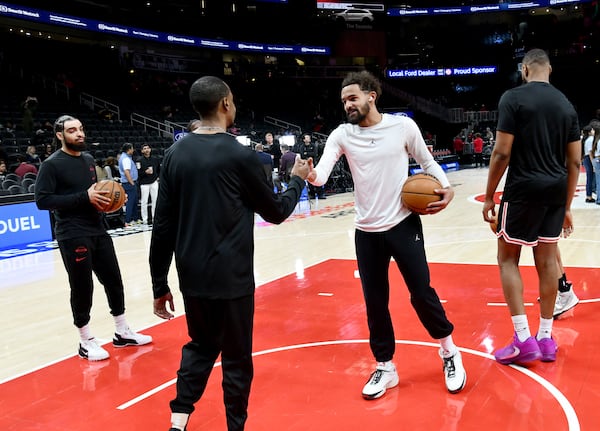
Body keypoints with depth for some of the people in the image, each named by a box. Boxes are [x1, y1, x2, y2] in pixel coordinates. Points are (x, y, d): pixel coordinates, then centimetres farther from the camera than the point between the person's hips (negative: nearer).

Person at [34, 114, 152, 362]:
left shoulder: (89, 160, 12)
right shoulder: (52, 164, -10)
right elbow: (42, 200, -17)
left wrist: (107, 198, 2)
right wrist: (84, 197, -22)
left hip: (98, 231, 7)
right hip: (72, 236, -7)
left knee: (114, 281, 12)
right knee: (82, 289, 0)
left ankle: (122, 333, 26)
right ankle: (86, 342, 16)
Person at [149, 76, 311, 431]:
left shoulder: (175, 154, 3)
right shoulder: (240, 155, -12)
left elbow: (163, 226, 3)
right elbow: (276, 212, -1)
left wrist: (160, 284, 9)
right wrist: (298, 180, 17)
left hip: (192, 276, 5)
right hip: (231, 277, -5)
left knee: (201, 346, 23)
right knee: (236, 357, 10)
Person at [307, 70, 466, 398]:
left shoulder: (403, 126, -5)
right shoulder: (342, 135, -1)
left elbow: (428, 162, 7)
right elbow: (323, 172, -15)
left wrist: (447, 189, -11)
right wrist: (312, 175, -38)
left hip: (404, 224, -2)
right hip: (366, 231, 2)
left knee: (422, 293, 2)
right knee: (374, 303, 8)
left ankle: (449, 352, 27)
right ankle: (385, 367, 26)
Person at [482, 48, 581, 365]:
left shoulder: (513, 98, -8)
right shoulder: (566, 104, 10)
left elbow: (502, 153, -14)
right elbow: (575, 162, 10)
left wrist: (489, 197, -5)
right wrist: (566, 205, 17)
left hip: (524, 190, -6)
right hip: (556, 191, 6)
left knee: (507, 258, 6)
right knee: (546, 261, 12)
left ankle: (524, 340, 1)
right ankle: (546, 338, 20)